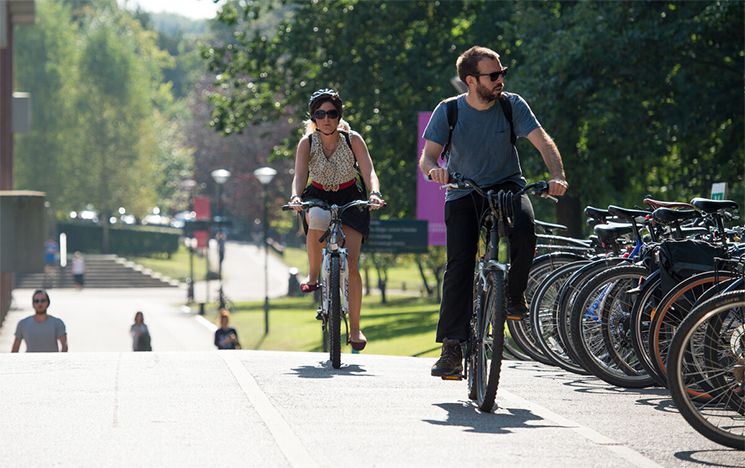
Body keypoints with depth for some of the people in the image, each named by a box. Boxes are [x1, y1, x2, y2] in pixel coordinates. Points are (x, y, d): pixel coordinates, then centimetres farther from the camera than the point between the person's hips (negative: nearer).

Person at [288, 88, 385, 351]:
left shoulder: (352, 140, -15)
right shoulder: (307, 143, -13)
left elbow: (369, 172, -22)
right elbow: (300, 176, -23)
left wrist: (374, 193, -43)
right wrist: (296, 196, -45)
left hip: (350, 200, 0)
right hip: (318, 197, 0)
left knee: (350, 264, -11)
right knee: (317, 221, -38)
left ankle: (355, 328, -1)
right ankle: (313, 275, -15)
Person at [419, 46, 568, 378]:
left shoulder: (512, 105, -8)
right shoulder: (448, 111, -9)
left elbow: (543, 142, -16)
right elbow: (427, 157, -14)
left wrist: (557, 175, -35)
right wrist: (433, 170, -40)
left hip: (506, 186, 0)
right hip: (463, 193, 0)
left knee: (524, 230, -32)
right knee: (459, 263, -16)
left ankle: (515, 294, -4)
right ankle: (452, 348, -12)